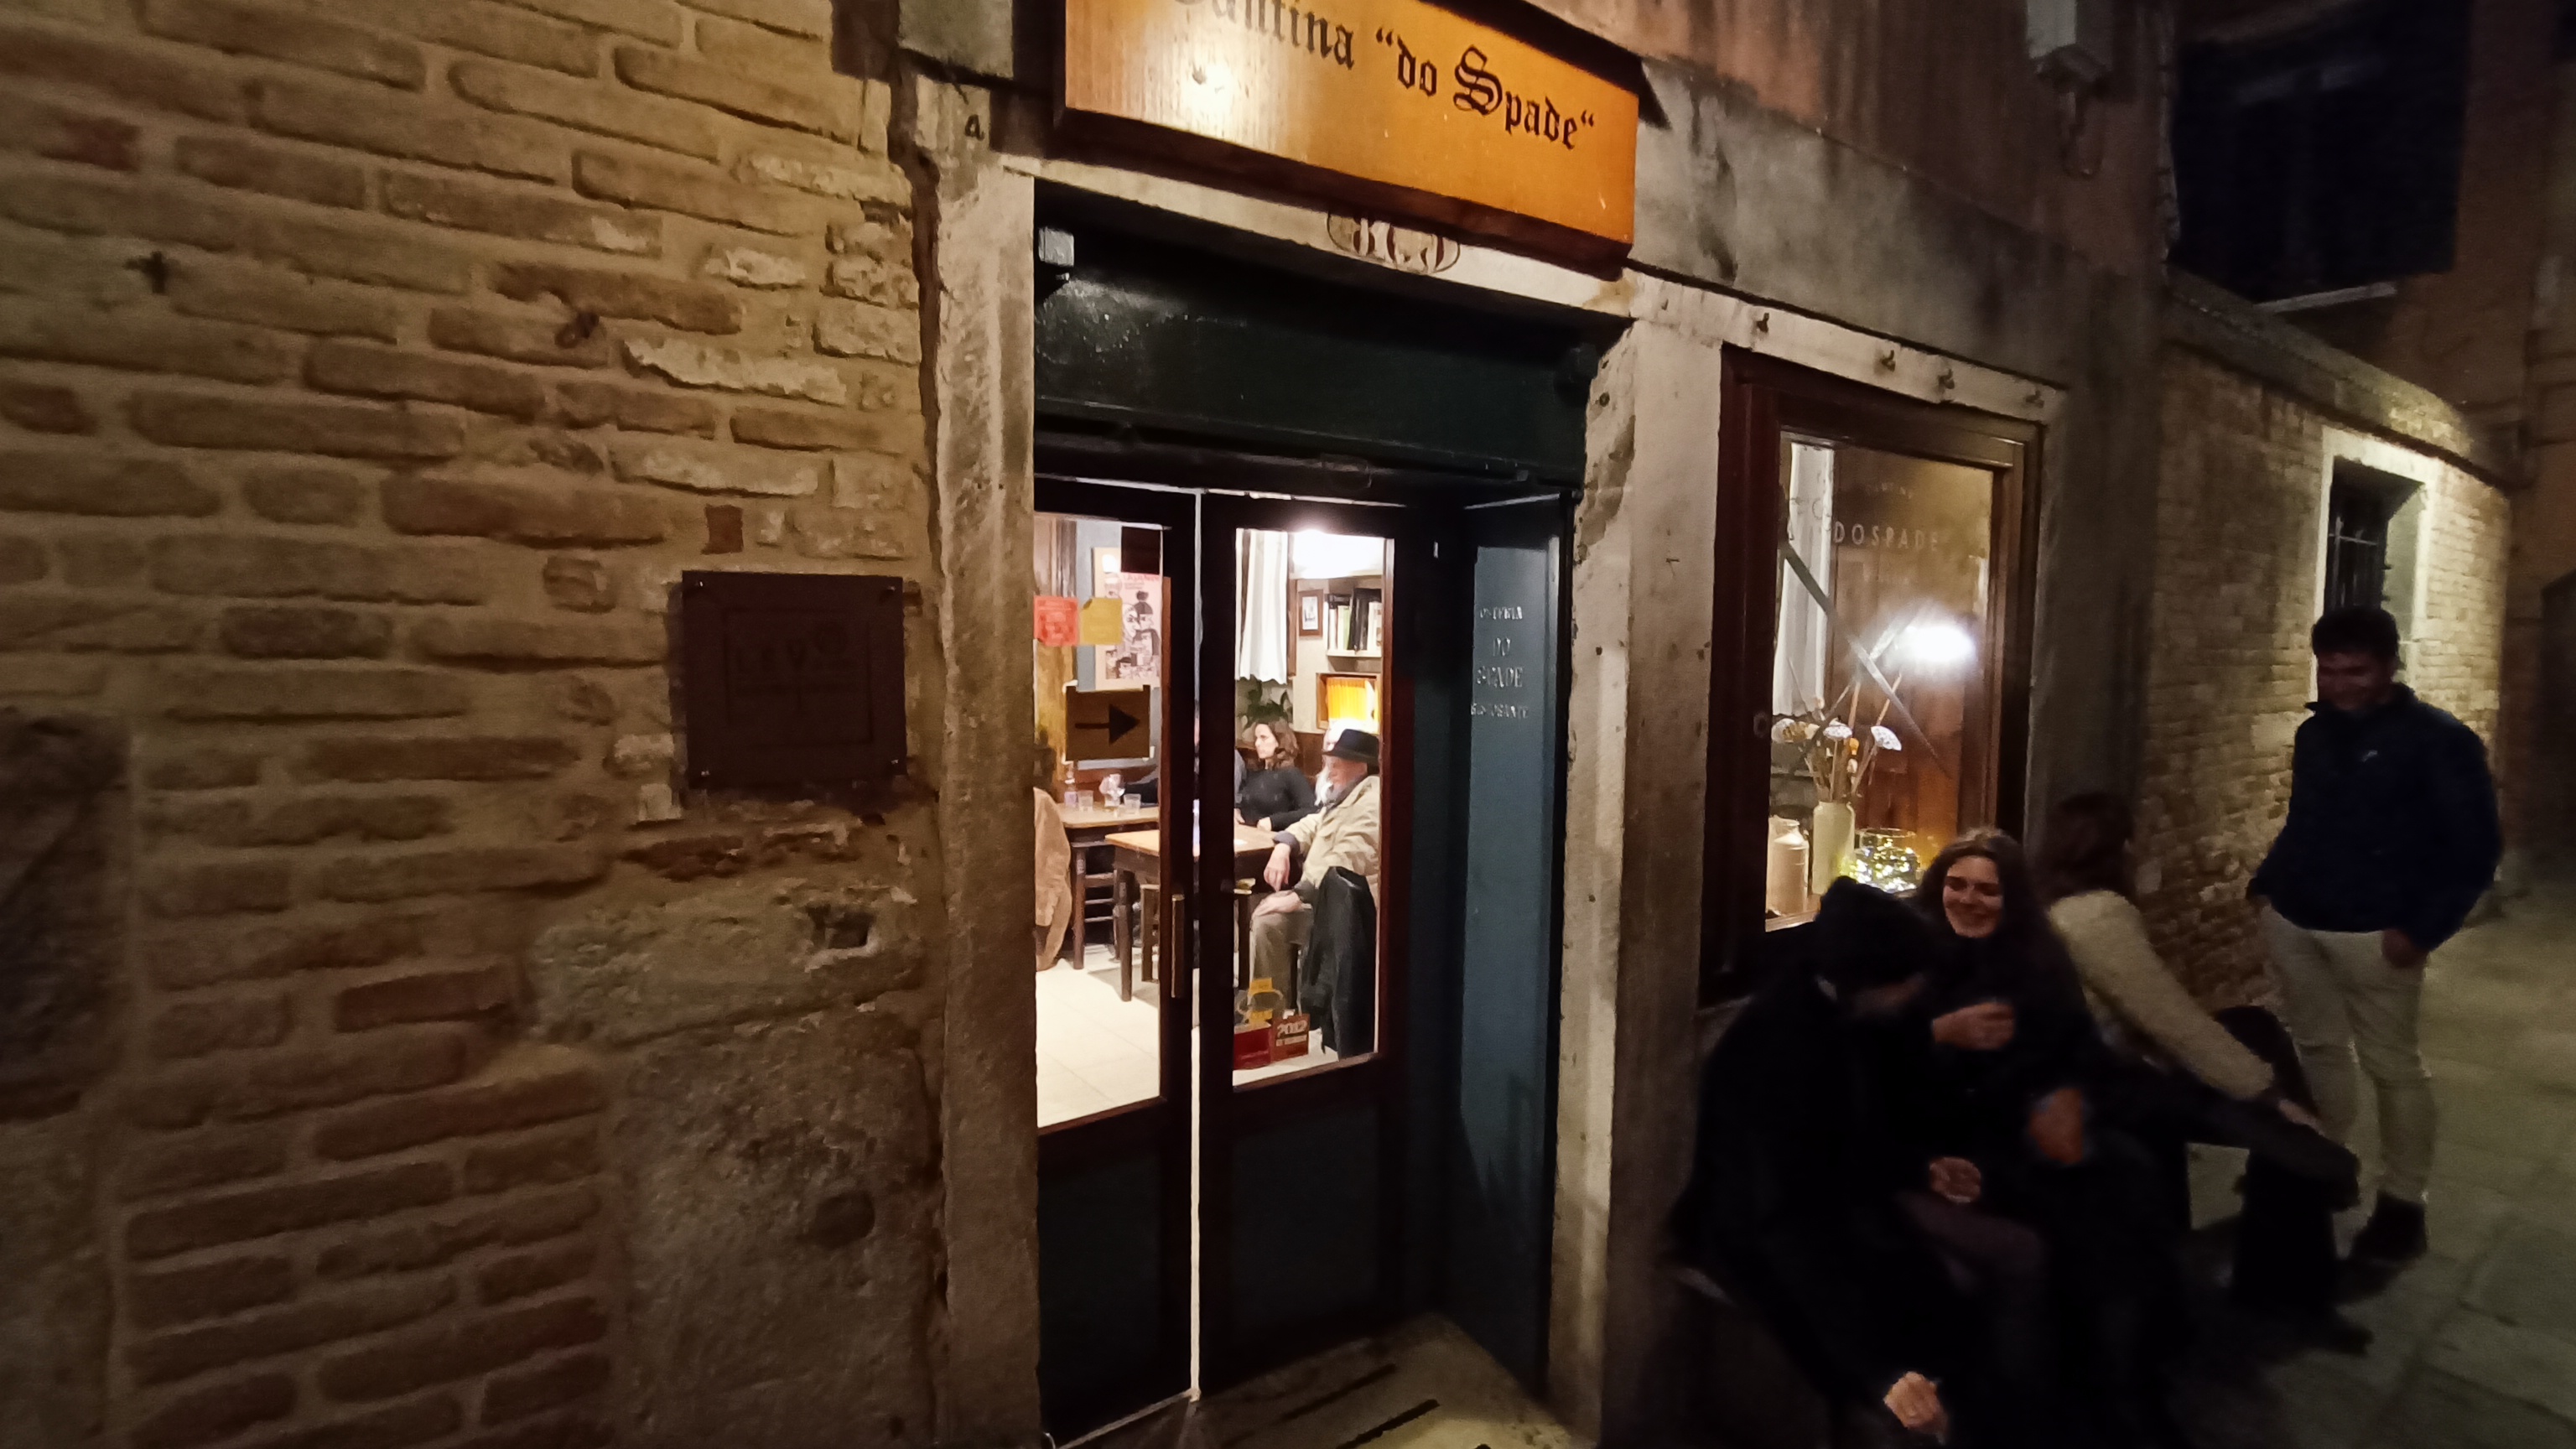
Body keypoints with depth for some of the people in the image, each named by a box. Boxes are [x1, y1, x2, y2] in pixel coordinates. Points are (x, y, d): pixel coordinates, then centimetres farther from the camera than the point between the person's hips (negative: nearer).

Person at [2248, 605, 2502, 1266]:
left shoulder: (2439, 739, -7)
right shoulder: (2314, 733, 9)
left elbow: (2475, 848, -7)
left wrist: (2422, 929, -15)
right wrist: (2266, 882, 9)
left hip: (2376, 934, -5)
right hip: (2292, 922, 5)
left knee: (2392, 1064, 4)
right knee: (2318, 1047, 14)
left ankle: (2403, 1202, 16)